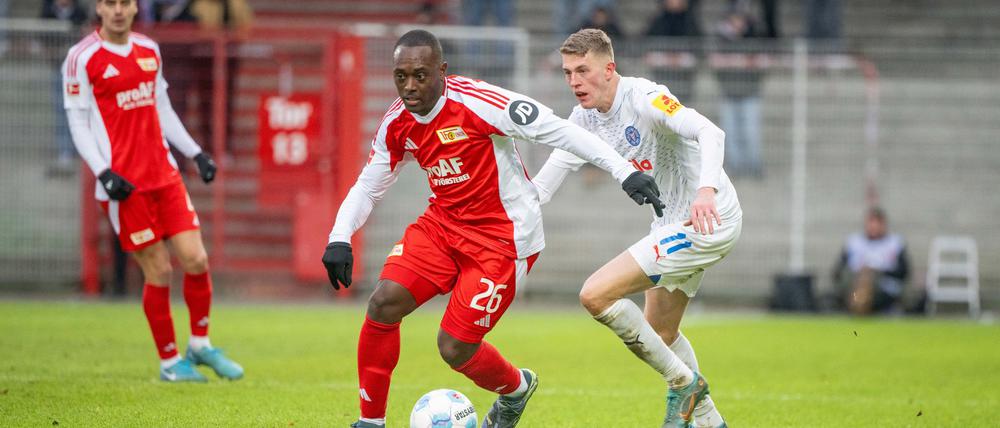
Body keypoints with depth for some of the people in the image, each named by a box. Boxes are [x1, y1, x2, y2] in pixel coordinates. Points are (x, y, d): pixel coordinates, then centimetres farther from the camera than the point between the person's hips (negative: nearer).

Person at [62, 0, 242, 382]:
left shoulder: (149, 50, 12)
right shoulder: (82, 58, -6)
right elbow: (78, 125, -6)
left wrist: (195, 153, 16)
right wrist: (104, 173, -17)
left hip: (164, 175, 5)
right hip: (124, 185, -5)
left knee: (195, 260, -1)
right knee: (158, 271, -4)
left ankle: (200, 346, 18)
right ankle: (169, 362, 11)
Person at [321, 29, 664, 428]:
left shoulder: (475, 102, -23)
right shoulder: (396, 124, -1)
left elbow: (556, 130, -23)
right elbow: (368, 186, 10)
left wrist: (625, 172, -28)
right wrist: (340, 238, -7)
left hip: (502, 237, -6)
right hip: (442, 226, 6)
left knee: (454, 349, -9)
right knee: (383, 303, -14)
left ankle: (516, 388, 26)